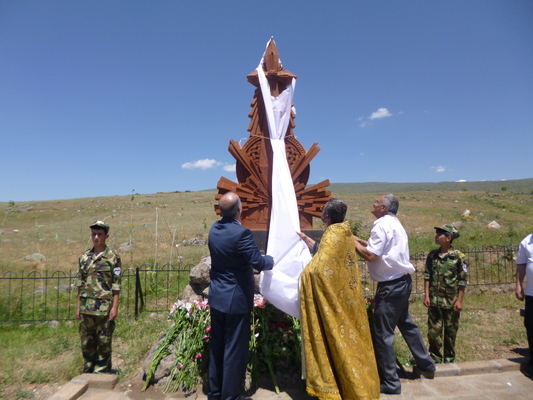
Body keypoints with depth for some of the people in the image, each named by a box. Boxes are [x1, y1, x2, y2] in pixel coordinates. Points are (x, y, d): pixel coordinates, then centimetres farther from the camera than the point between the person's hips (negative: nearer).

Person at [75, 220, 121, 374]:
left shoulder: (113, 258, -6)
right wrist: (78, 306, 10)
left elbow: (116, 285, -7)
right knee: (87, 342, 15)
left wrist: (115, 306, -11)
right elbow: (80, 284, 12)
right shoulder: (84, 258, 8)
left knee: (104, 343, 6)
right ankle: (88, 371, 31)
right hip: (86, 308, 5)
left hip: (105, 308, -5)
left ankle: (101, 372, 20)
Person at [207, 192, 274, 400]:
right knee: (235, 349, 9)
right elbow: (258, 263, -21)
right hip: (237, 299, -7)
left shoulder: (214, 229, 0)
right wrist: (270, 260, 1)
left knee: (217, 345, 20)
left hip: (216, 297, 7)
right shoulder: (241, 233, -24)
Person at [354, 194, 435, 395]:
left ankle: (390, 382, 12)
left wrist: (354, 242, -10)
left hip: (390, 285, -10)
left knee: (383, 333, 1)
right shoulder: (395, 224, 13)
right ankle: (425, 364, 41)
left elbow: (371, 255, -22)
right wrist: (360, 241, 10)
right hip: (403, 281, 10)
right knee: (406, 323, 25)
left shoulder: (382, 225, -17)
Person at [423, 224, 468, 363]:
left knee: (450, 332, 12)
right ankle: (435, 358, 23)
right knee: (433, 331, 6)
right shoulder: (432, 255, 1)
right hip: (434, 300, 2)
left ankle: (449, 359, 30)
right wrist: (426, 295, -1)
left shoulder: (458, 256, -7)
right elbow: (427, 276, 4)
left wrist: (459, 300, -6)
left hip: (451, 301, -2)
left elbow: (462, 280, -4)